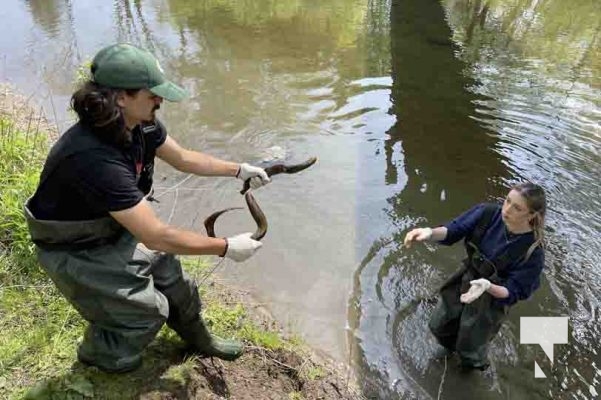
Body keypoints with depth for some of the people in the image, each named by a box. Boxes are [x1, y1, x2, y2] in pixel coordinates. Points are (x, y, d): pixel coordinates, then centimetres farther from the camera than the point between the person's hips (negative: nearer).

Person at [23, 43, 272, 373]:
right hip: (75, 250, -7)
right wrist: (226, 248, -31)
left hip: (116, 227, 7)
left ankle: (199, 339, 36)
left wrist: (239, 170, -3)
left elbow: (182, 158, 2)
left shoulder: (141, 124, -17)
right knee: (145, 311, -1)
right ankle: (98, 353, 32)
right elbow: (156, 236, -39)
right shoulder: (96, 158, -42)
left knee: (172, 279, 8)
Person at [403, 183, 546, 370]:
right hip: (464, 281, 4)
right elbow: (453, 231, -21)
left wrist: (488, 286, -46)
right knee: (439, 326, 25)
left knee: (469, 347, 21)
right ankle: (451, 346, 62)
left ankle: (477, 363, 60)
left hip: (491, 300, -4)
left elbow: (513, 292, -25)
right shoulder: (488, 213, -23)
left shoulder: (532, 253, -31)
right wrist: (430, 232, -42)